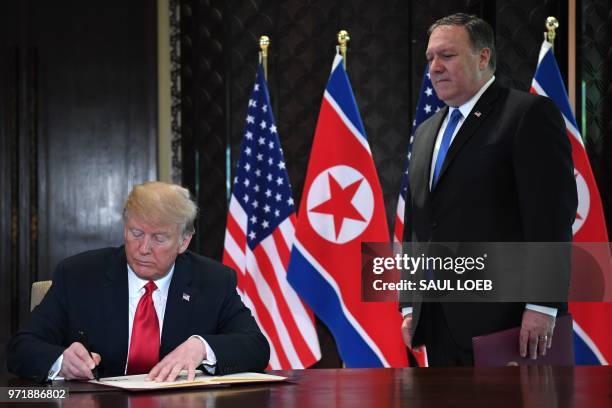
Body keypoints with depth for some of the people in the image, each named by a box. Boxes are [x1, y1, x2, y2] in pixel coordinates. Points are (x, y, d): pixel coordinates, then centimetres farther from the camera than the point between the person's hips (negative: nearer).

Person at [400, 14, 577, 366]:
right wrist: (410, 305, 16)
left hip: (501, 319, -7)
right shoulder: (426, 132, 19)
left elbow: (551, 213, -13)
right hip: (437, 322, 7)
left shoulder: (530, 113, -5)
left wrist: (542, 306, -18)